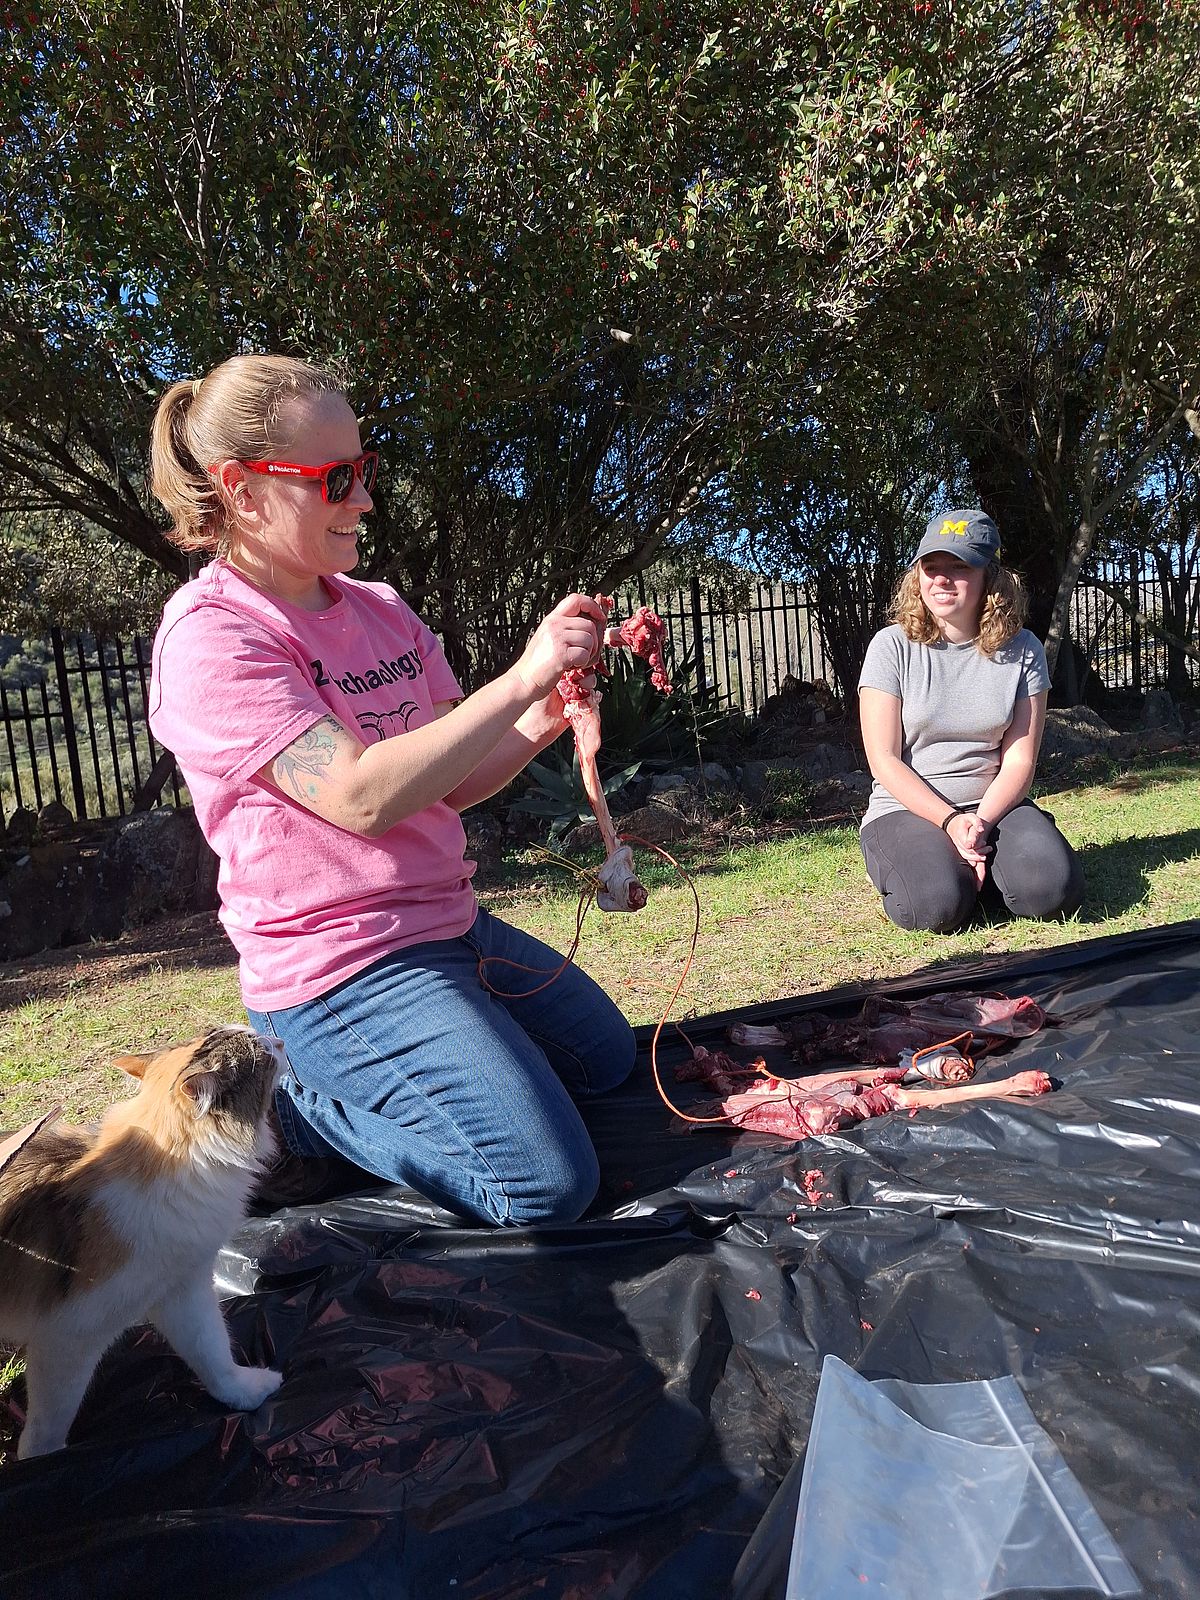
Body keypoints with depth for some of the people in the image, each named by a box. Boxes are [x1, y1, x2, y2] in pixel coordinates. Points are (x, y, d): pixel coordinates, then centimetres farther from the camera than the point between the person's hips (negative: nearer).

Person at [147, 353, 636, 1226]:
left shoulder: (380, 610, 6)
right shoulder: (210, 636, -16)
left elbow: (449, 784, 5)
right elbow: (364, 795, -27)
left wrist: (537, 725, -14)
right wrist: (521, 678, -28)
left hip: (449, 923, 8)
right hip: (342, 968, -8)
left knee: (609, 1058, 25)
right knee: (548, 1183, -13)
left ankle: (343, 1071, 23)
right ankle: (291, 1106, 4)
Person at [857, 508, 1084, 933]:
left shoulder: (1021, 650, 0)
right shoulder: (892, 647, -6)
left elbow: (1019, 761, -2)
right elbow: (884, 759, -9)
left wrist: (981, 823, -20)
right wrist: (951, 822, -19)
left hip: (993, 804, 2)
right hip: (908, 808, -2)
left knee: (1054, 890, -25)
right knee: (941, 905, -30)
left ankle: (979, 864, 7)